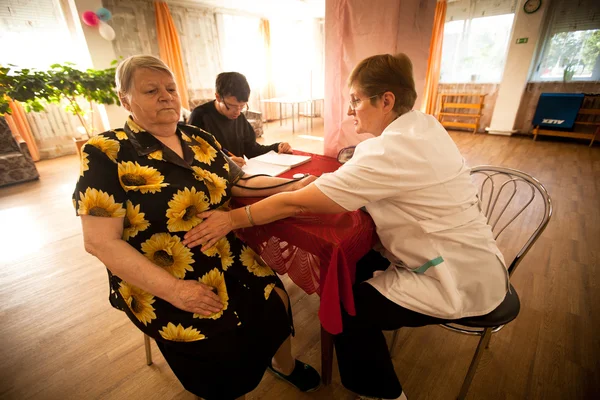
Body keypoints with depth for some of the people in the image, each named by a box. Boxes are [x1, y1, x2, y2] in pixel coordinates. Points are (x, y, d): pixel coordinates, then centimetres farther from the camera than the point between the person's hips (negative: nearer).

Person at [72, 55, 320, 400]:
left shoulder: (201, 141, 5)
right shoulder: (107, 153, -11)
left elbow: (239, 183, 12)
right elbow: (101, 241, -16)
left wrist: (293, 185, 1)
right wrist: (174, 289, -23)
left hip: (225, 258, 5)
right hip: (158, 282, -4)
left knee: (276, 300, -3)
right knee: (222, 345, -18)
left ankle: (284, 364, 30)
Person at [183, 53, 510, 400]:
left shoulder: (393, 151, -28)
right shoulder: (423, 125, 1)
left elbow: (295, 203, -28)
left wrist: (232, 219, -18)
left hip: (462, 280, -8)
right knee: (348, 270, 12)